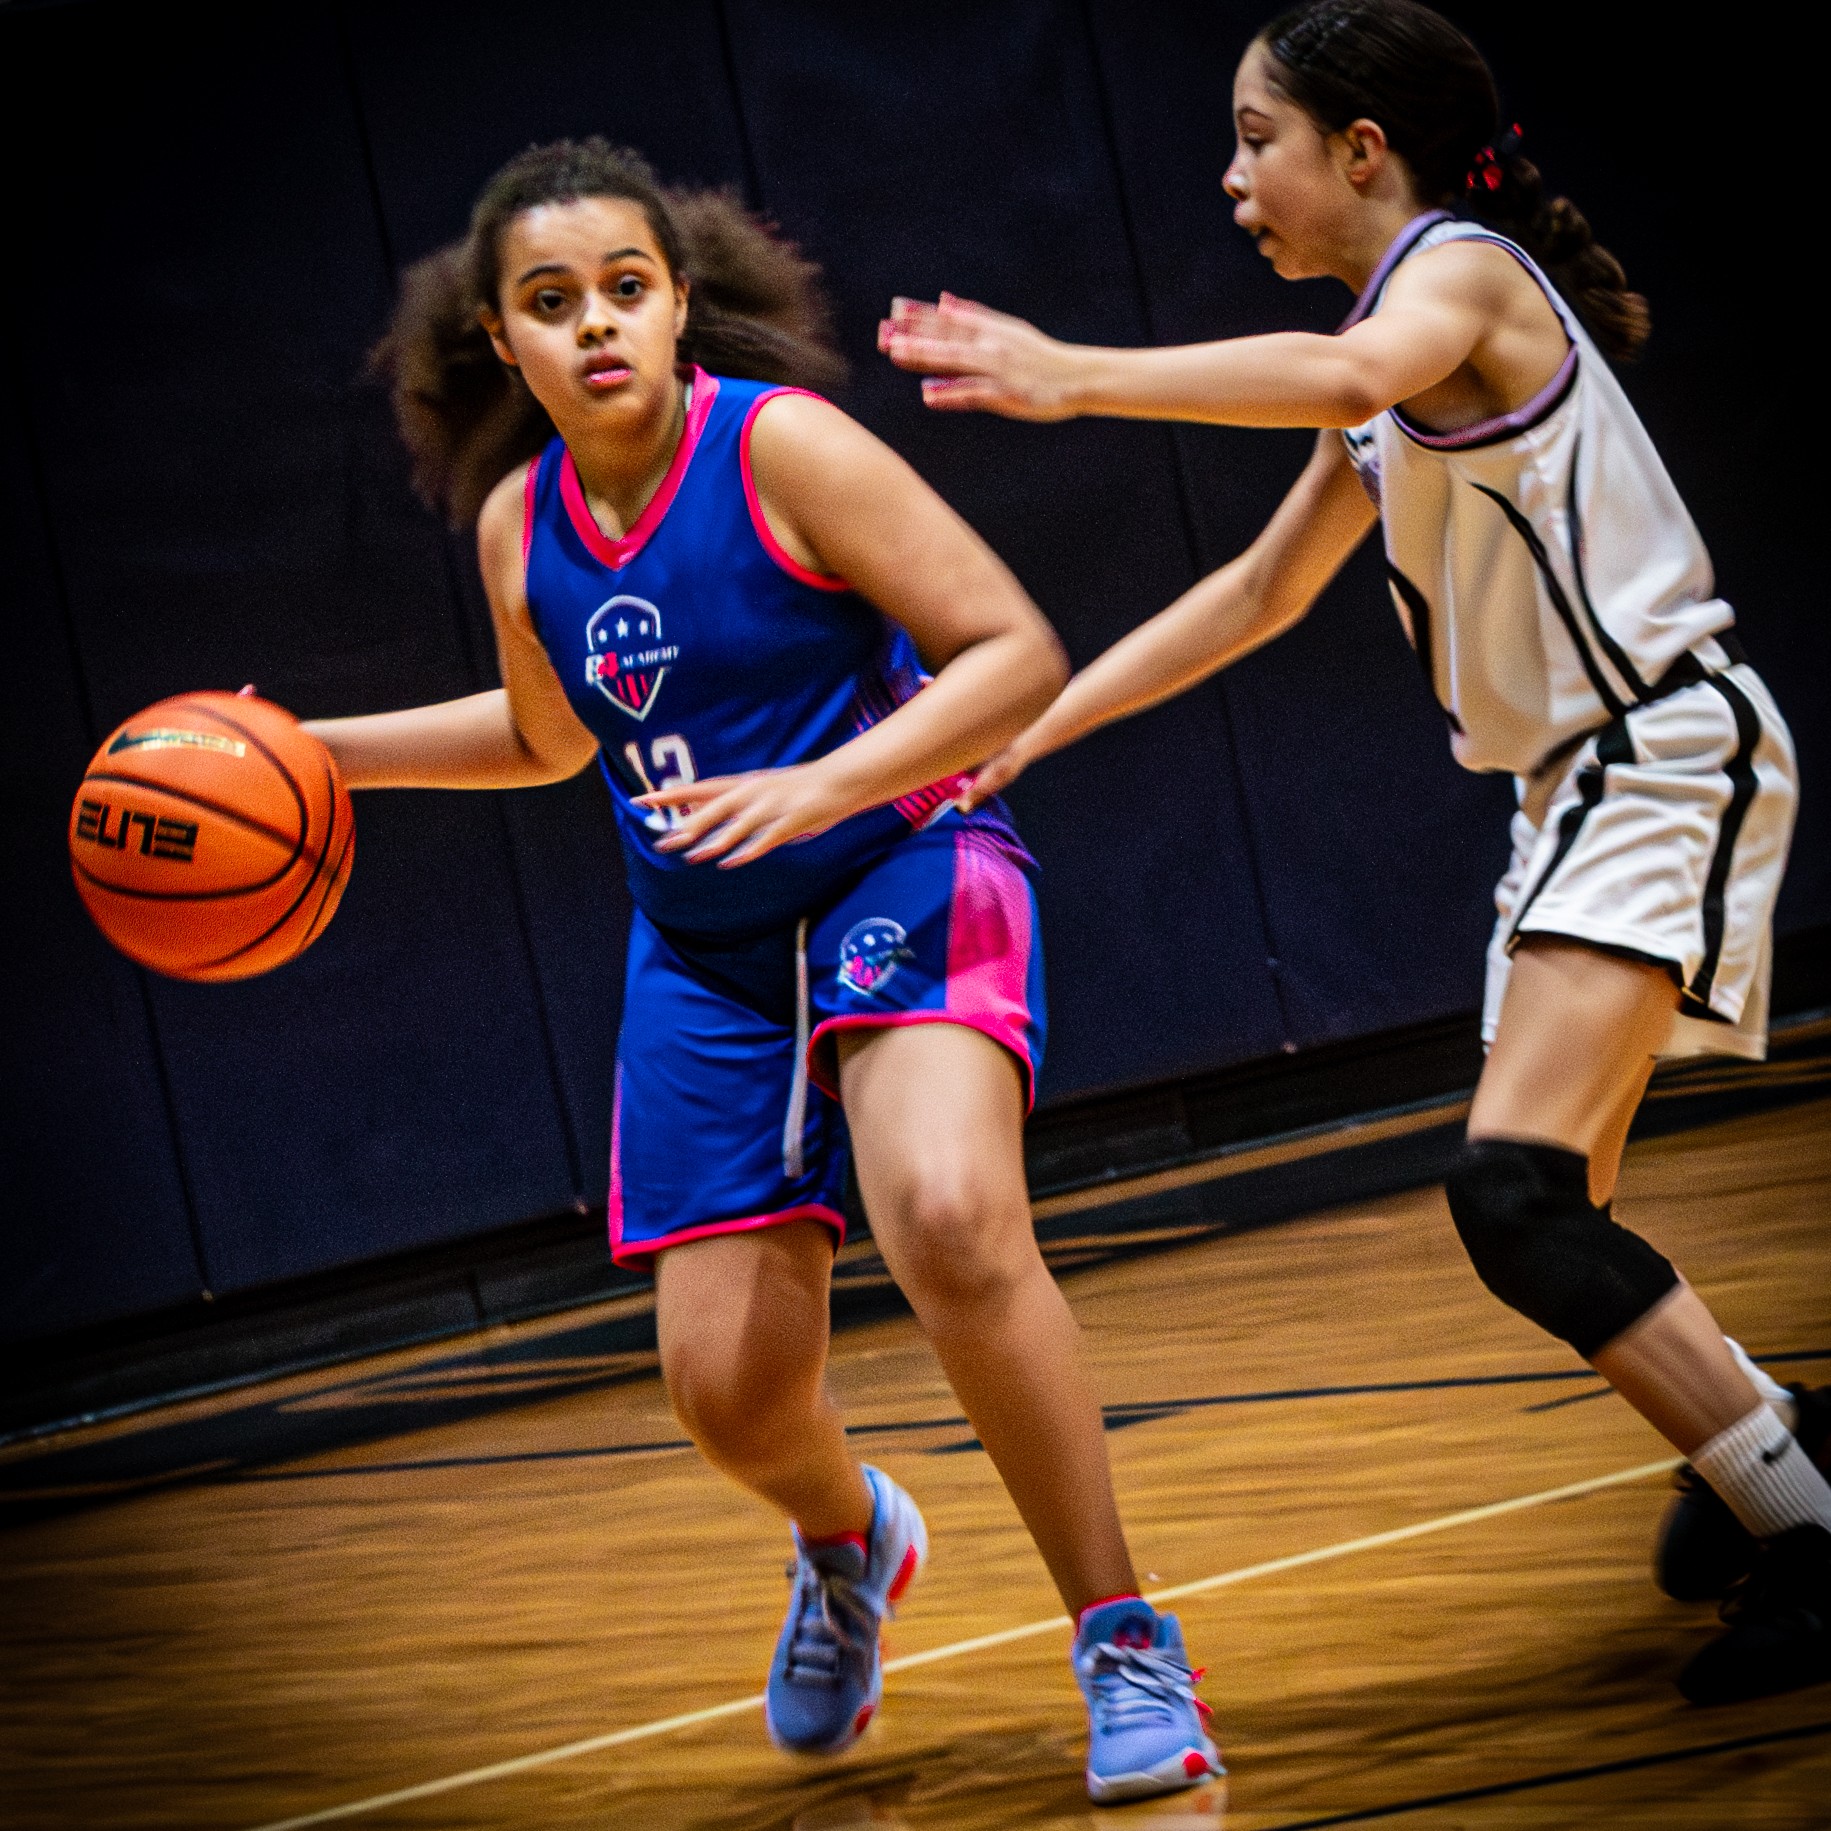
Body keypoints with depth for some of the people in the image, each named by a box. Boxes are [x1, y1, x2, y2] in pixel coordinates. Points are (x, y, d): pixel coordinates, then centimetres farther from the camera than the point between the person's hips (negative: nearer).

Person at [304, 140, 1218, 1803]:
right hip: (708, 952, 5)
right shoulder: (518, 525, 1)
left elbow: (1020, 652, -19)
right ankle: (849, 1542, 40)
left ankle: (1125, 1643, -19)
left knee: (951, 1223, -33)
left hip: (904, 875, -5)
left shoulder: (781, 446, -16)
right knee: (726, 1387, 2)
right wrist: (317, 751, 14)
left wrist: (821, 788, -31)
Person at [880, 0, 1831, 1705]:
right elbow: (1262, 591, 25)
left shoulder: (1462, 265, -13)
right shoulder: (1401, 349, 17)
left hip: (1667, 756, -10)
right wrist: (1038, 719, 21)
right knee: (1547, 1217, 15)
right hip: (1576, 781, 10)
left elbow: (1351, 373, -38)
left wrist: (1076, 377, -43)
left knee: (1515, 1191, -21)